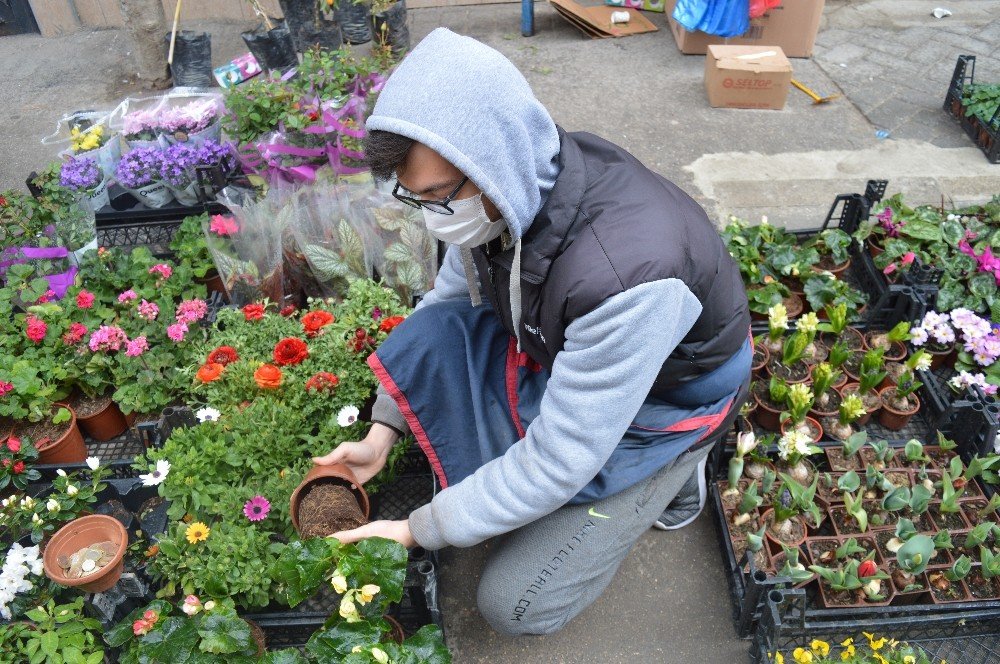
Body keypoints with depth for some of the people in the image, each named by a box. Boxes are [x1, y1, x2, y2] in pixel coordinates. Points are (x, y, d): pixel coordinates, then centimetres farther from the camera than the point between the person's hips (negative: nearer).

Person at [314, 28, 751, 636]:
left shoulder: (627, 271, -41)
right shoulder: (501, 188, -19)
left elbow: (557, 464, -31)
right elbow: (448, 302, 0)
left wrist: (417, 532, -20)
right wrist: (382, 435, -6)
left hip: (659, 401, -5)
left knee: (516, 604, -5)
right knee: (417, 339, -17)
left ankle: (671, 471, 10)